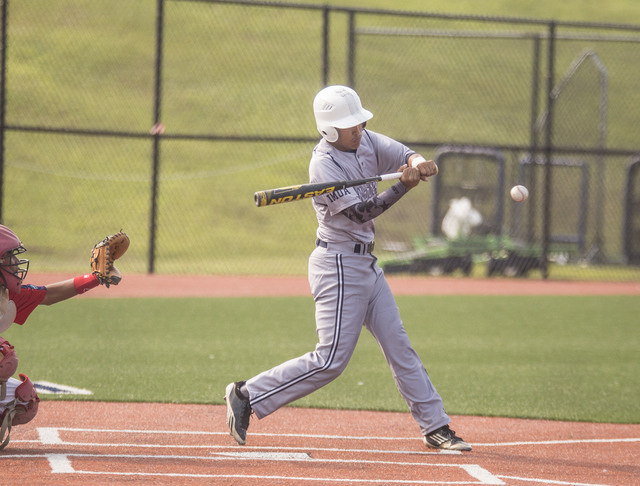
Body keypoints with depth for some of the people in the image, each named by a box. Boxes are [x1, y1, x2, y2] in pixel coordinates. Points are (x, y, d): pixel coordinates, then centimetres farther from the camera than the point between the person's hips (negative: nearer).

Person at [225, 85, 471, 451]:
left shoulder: (367, 142, 4)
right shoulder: (324, 164, -20)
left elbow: (405, 154, -2)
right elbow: (359, 212, -26)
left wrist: (417, 163, -26)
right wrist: (403, 187, -36)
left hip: (367, 265, 8)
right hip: (339, 265, -8)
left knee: (399, 346, 11)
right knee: (331, 360, -10)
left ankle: (435, 426, 16)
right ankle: (247, 396, -3)